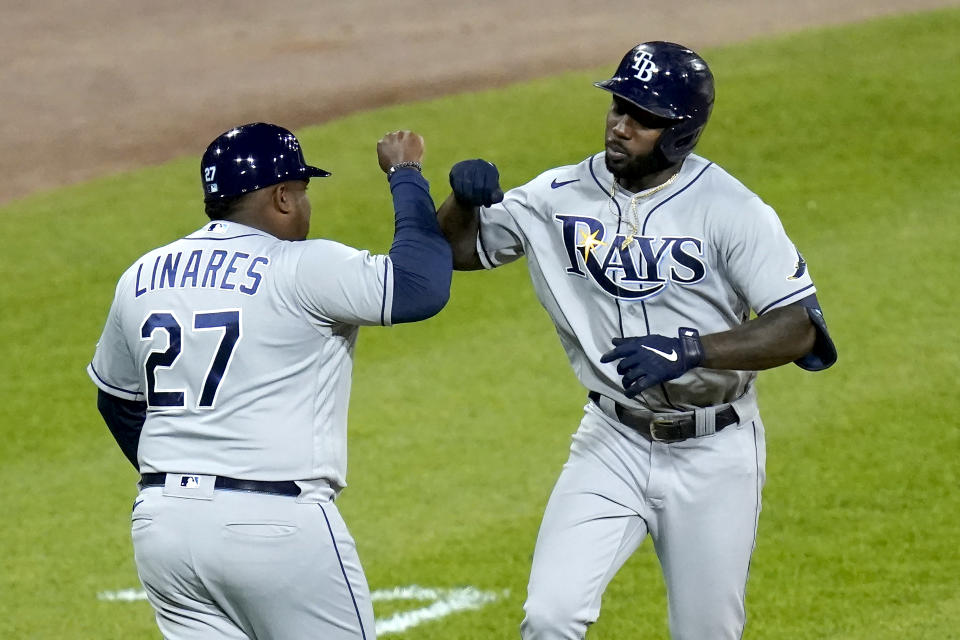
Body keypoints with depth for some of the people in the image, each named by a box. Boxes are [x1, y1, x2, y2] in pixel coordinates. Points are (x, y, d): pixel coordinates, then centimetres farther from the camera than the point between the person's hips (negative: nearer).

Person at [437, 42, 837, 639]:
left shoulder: (729, 208, -15)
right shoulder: (561, 197, -3)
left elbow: (799, 328, -20)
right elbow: (453, 249, 7)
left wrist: (690, 350, -34)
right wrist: (464, 197, -16)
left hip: (715, 455, -2)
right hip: (614, 445, 2)